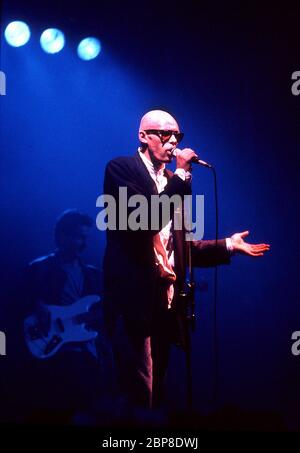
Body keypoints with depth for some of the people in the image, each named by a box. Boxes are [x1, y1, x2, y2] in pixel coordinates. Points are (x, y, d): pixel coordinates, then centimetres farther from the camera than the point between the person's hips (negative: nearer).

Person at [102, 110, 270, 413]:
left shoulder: (172, 181, 16)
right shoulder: (121, 168, -4)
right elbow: (145, 223, -20)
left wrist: (228, 245, 13)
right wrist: (181, 176, -15)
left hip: (165, 299, 7)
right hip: (134, 297, -7)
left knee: (156, 391, 13)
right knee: (139, 392, -7)